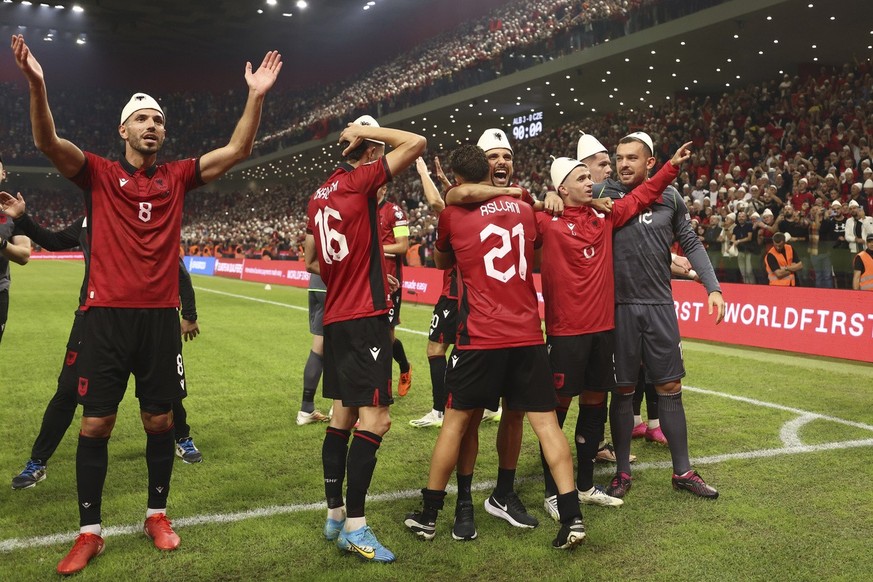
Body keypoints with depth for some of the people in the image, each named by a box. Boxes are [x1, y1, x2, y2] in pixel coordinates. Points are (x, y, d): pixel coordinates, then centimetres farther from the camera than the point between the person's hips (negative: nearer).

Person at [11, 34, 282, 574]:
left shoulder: (177, 176, 8)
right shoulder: (98, 173, 3)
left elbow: (237, 151, 1)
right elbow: (48, 142, -12)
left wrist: (256, 96, -10)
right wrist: (37, 84, -28)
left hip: (161, 316, 2)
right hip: (107, 314, -1)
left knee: (160, 421, 10)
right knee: (96, 424, 3)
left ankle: (157, 514, 27)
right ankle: (89, 532, 16)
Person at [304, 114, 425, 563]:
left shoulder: (320, 194, 14)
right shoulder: (359, 181, -9)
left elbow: (312, 261, 21)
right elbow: (417, 143, -10)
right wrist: (367, 132, 0)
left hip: (336, 316, 9)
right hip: (365, 316, -9)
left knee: (343, 414, 15)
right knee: (374, 419, -7)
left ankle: (334, 515, 23)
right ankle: (354, 528, -4)